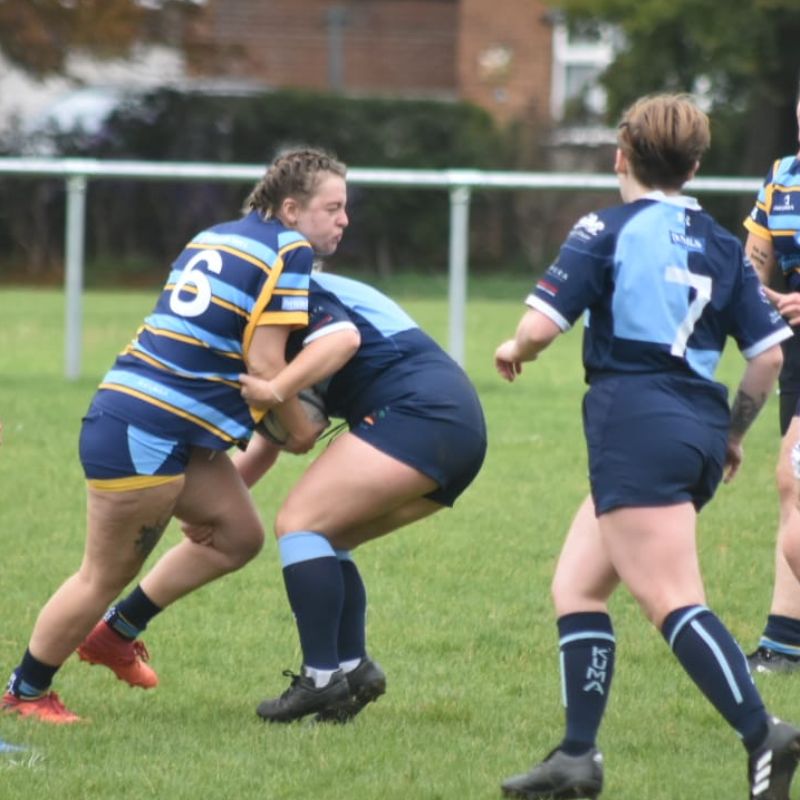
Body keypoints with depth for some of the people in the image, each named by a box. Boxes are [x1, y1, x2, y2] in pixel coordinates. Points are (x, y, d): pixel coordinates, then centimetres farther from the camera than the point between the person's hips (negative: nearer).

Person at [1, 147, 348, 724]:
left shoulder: (216, 237, 16)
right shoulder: (289, 250, -10)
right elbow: (264, 363, -14)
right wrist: (300, 429, -1)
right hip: (145, 434, -9)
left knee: (240, 534, 14)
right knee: (104, 578, 2)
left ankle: (117, 633, 25)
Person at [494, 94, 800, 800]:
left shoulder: (608, 231, -2)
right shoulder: (722, 245, 15)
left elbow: (541, 326, -8)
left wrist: (513, 351, 15)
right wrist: (733, 436, 27)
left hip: (636, 421, -7)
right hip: (700, 431, 7)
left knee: (673, 603, -13)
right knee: (576, 587, 15)